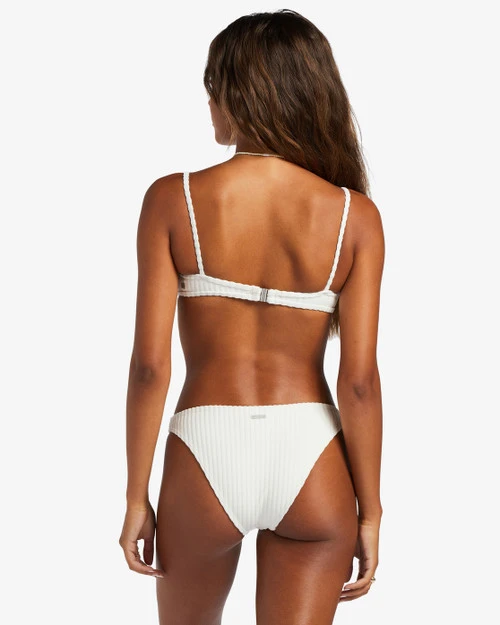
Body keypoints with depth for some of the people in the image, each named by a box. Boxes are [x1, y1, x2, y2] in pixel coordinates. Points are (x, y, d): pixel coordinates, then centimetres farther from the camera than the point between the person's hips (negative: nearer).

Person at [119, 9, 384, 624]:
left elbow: (150, 366, -8)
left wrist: (136, 498, 2)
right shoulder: (354, 215, -4)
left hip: (207, 454, 0)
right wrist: (369, 511, 3)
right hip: (312, 460, 0)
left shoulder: (173, 200, -6)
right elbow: (359, 380, -7)